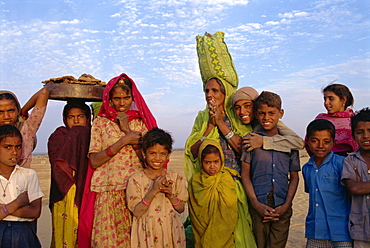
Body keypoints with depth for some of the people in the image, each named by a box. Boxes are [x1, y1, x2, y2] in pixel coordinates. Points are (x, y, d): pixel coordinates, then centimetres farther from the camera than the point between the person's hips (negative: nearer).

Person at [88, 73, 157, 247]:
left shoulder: (141, 122, 10)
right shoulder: (100, 122, 7)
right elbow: (94, 161, -3)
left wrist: (127, 130, -7)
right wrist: (124, 141, -11)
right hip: (108, 192, 0)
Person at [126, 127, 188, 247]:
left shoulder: (176, 178, 0)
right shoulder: (135, 179, -7)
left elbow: (181, 209, 2)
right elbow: (136, 212, -11)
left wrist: (170, 195, -16)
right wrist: (153, 191, -22)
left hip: (171, 231, 2)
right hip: (146, 232, -2)